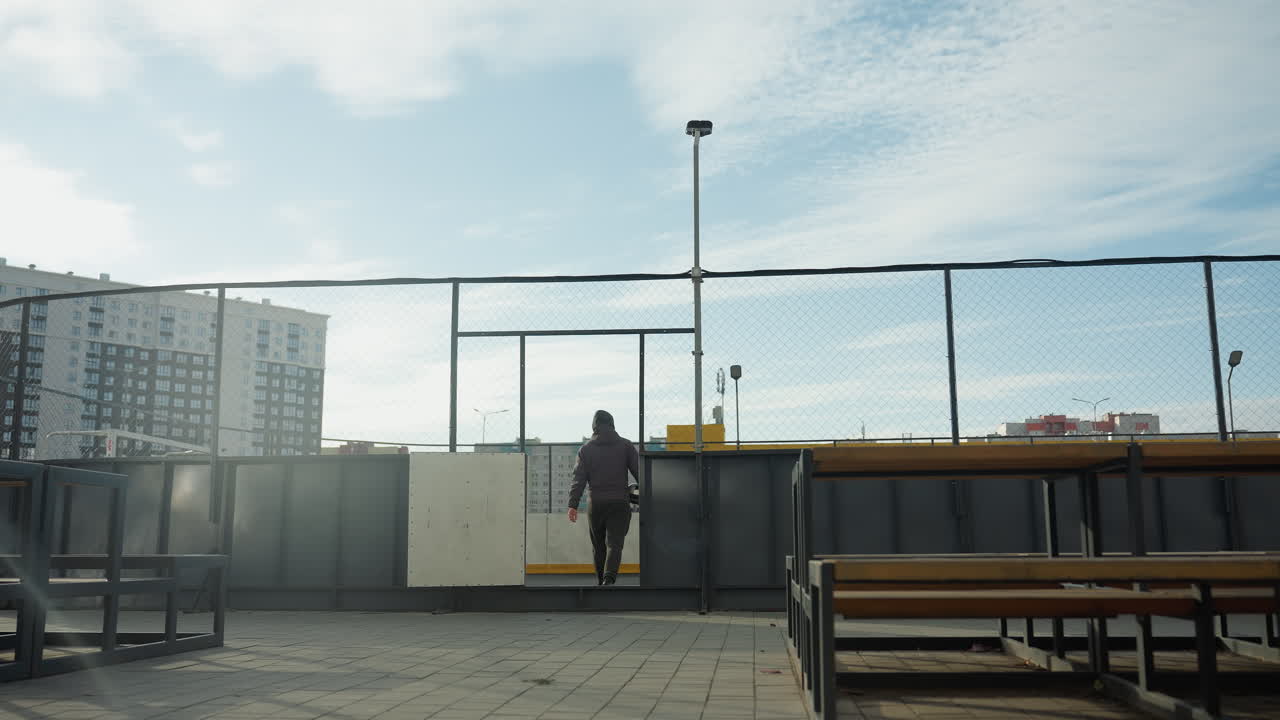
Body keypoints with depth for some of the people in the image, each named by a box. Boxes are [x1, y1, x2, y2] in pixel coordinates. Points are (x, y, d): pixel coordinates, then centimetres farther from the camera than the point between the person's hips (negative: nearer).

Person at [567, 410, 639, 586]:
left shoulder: (586, 449, 6)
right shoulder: (625, 445, 7)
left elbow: (579, 478, -2)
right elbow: (639, 471, 1)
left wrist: (573, 505, -6)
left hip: (596, 504, 1)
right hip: (620, 503, -1)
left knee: (598, 546, 14)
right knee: (615, 543, -4)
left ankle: (601, 582, 21)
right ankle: (609, 578, -26)